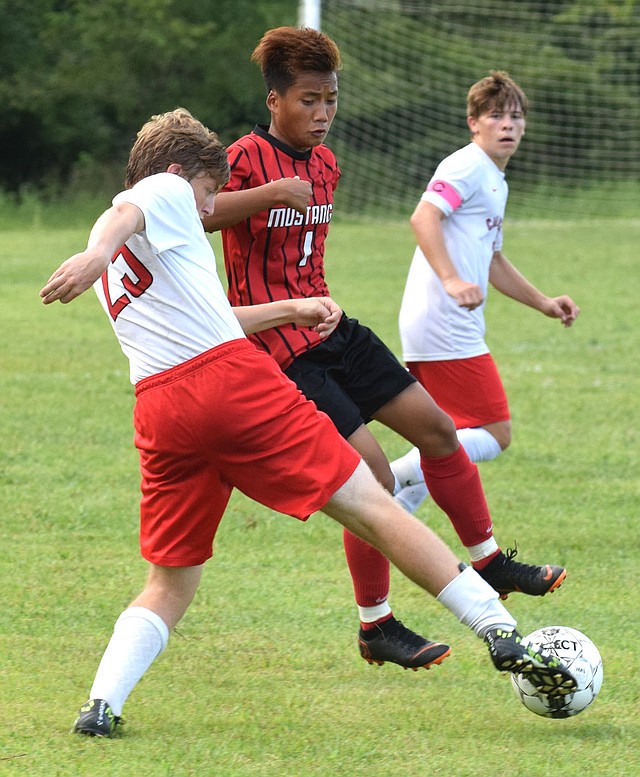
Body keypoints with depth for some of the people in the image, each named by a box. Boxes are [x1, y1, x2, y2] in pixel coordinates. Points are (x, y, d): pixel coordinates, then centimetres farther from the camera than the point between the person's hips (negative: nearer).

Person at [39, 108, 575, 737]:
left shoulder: (114, 255, 30)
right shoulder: (165, 191, 8)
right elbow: (126, 213, -18)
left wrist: (289, 309, 43)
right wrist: (99, 252, -40)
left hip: (161, 410, 7)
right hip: (234, 378, -7)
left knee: (169, 585, 15)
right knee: (368, 505, -3)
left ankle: (102, 703, -6)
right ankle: (500, 632, -6)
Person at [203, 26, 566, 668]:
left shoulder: (325, 164, 11)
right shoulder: (248, 157, -16)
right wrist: (272, 192, -43)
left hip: (331, 330, 9)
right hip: (281, 350, -9)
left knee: (434, 426, 9)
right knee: (372, 474, -13)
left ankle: (487, 561, 27)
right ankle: (375, 627, 1)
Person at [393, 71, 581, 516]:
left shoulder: (496, 182, 24)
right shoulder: (468, 166, -8)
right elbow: (423, 216, -25)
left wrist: (544, 303, 32)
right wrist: (451, 279, -36)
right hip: (445, 326, -10)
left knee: (449, 446, 13)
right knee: (495, 435, -10)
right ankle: (391, 480, -14)